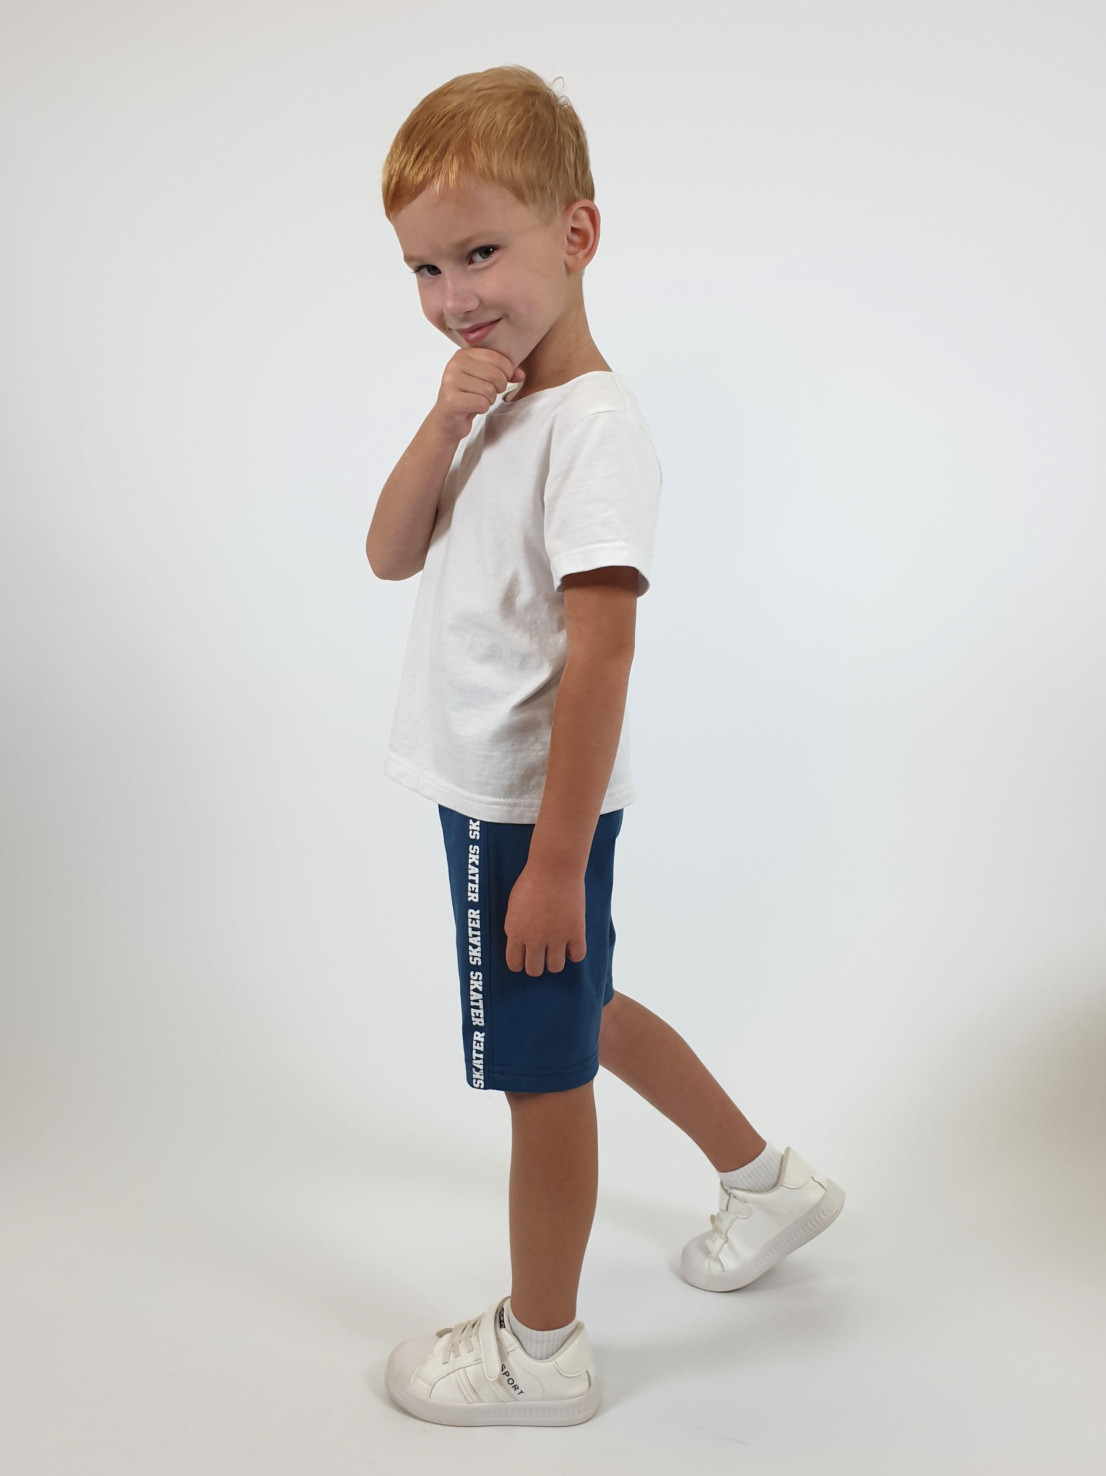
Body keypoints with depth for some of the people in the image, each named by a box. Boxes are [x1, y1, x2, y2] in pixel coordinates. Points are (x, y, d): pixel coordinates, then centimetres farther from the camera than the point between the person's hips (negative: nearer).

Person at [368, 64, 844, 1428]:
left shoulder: (592, 423, -20)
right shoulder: (499, 407, 9)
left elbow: (599, 656, -24)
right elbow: (391, 555, 4)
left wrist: (553, 862, -24)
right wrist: (444, 424, -12)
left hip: (532, 811, -10)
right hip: (487, 797, 10)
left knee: (541, 1069, 6)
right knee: (576, 1020, 25)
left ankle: (538, 1350, 27)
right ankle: (766, 1177, 44)